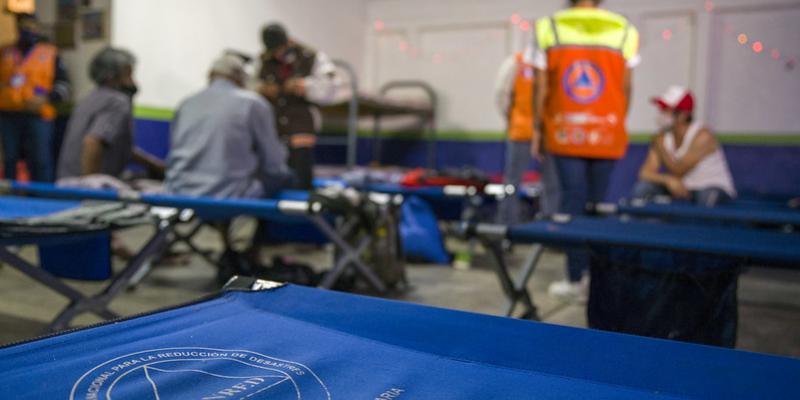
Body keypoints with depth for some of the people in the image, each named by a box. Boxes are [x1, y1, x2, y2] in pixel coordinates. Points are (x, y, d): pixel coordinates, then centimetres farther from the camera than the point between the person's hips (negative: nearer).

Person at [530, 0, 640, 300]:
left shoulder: (548, 28, 0)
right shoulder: (625, 31, 0)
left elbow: (541, 87, 0)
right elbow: (625, 89, 3)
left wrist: (538, 130, 9)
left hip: (564, 133, 0)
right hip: (607, 134, 1)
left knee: (572, 200, 3)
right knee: (597, 203, 9)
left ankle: (575, 280, 6)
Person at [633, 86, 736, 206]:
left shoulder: (702, 137, -20)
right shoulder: (664, 137, -5)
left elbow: (678, 171, -23)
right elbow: (645, 173, -13)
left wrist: (660, 144, -21)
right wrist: (668, 180, -31)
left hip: (714, 188, -4)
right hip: (681, 188, 5)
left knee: (708, 197, -39)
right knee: (642, 188, -16)